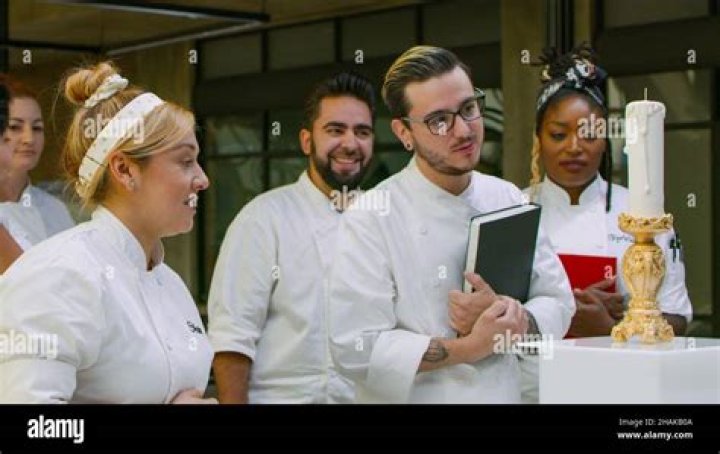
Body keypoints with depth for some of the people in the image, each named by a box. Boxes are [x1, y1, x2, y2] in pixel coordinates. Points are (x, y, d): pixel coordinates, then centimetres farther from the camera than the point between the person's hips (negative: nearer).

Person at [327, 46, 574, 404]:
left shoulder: (510, 200, -2)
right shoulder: (370, 219, -18)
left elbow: (557, 304, 0)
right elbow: (357, 349, -23)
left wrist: (509, 319, -19)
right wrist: (469, 348, -25)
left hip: (504, 394, 5)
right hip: (416, 396, -4)